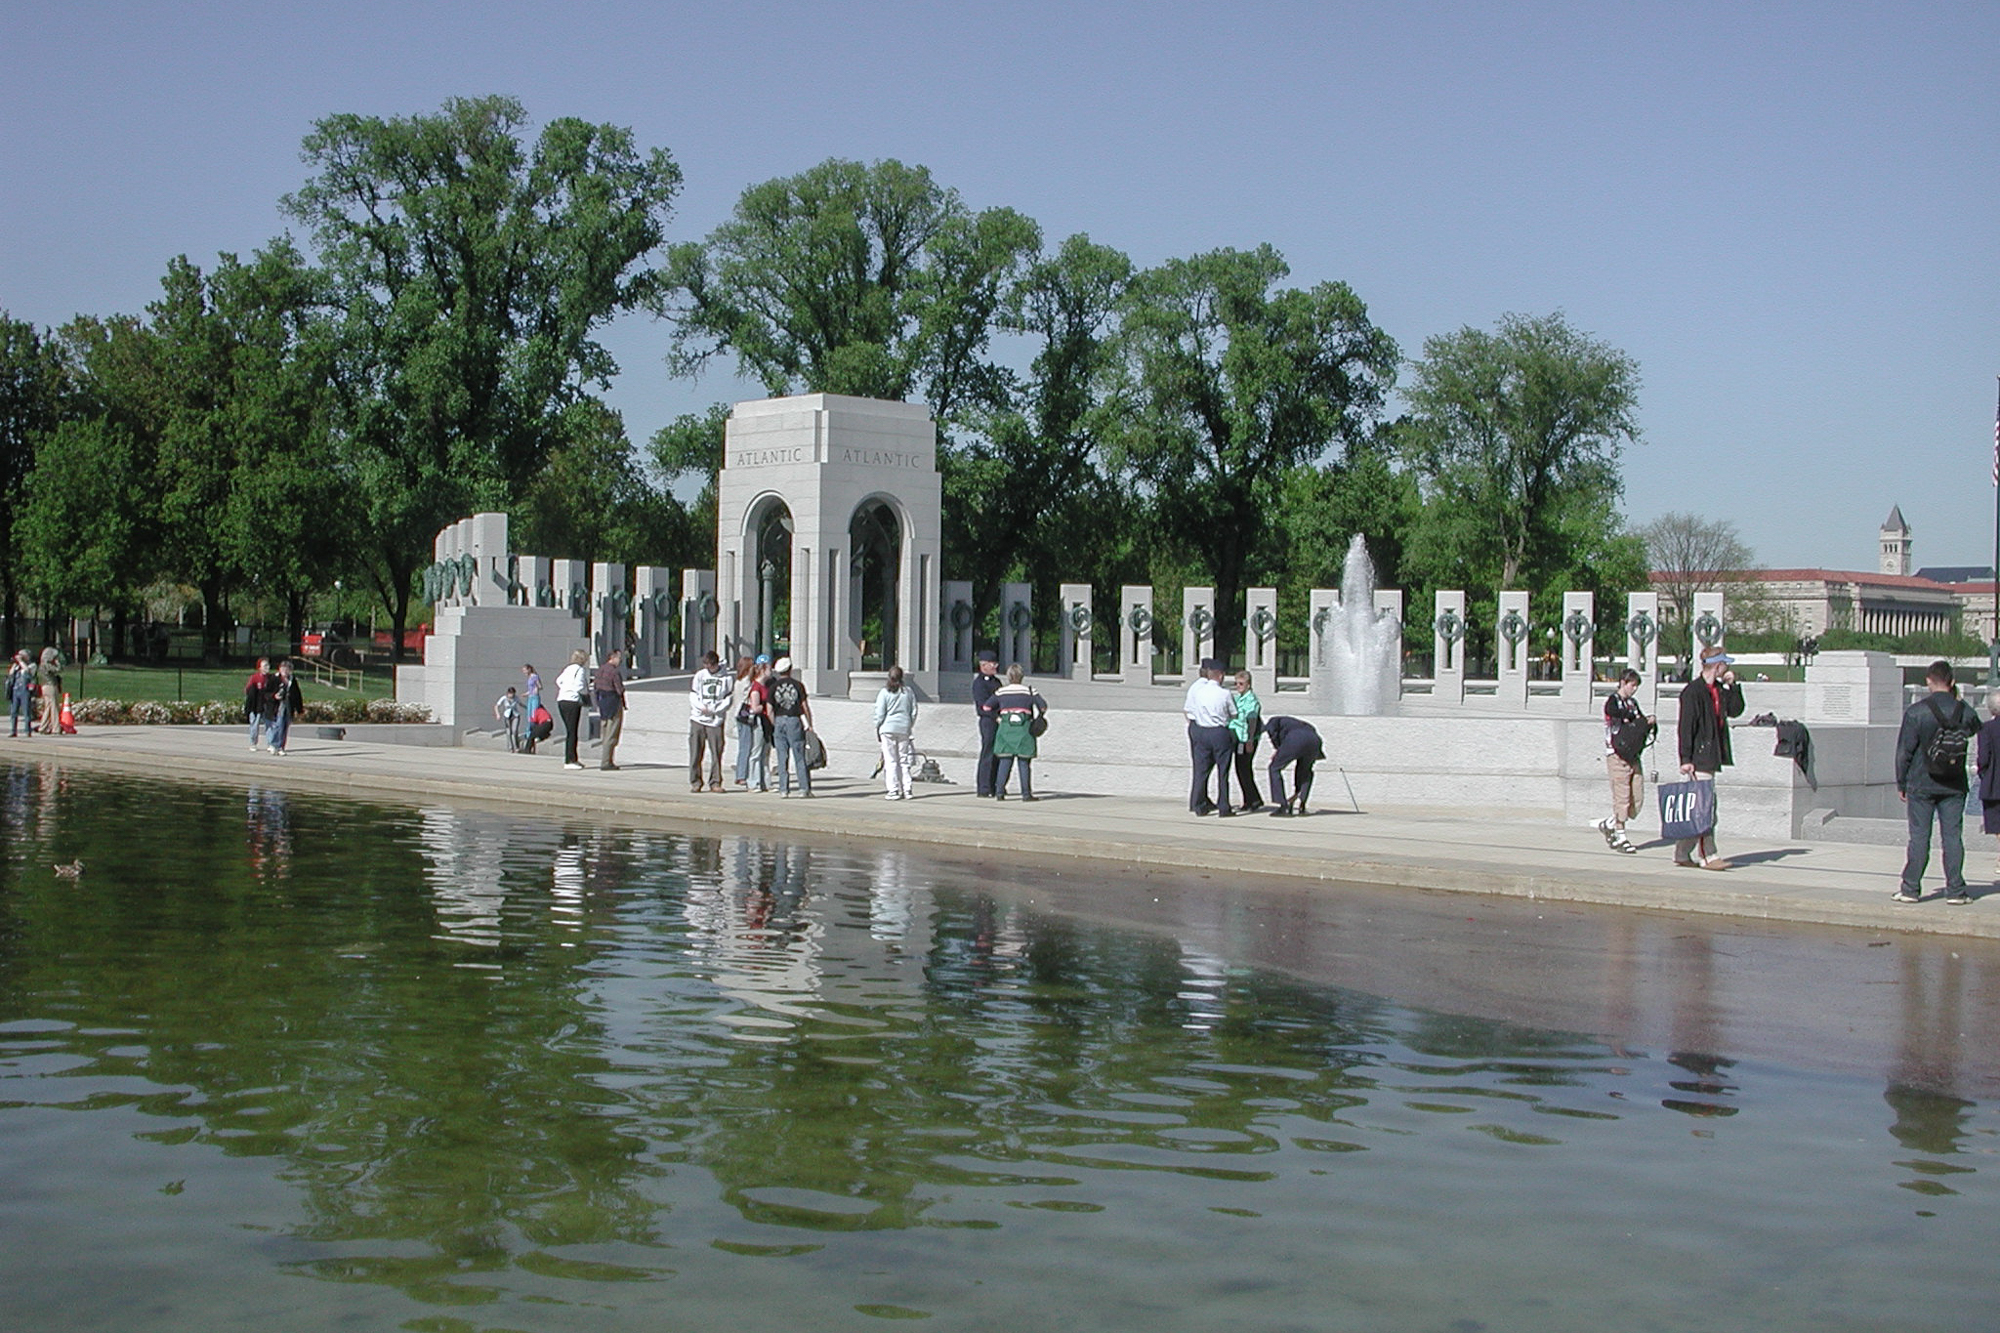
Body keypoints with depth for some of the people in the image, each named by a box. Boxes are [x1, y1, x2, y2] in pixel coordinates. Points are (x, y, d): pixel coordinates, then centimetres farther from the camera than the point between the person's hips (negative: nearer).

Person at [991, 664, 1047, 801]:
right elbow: (1043, 705, 0)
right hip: (1024, 728, -1)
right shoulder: (1028, 691, 3)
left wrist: (997, 718, 16)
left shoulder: (1000, 692, 8)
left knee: (1005, 761, 4)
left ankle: (999, 791, -2)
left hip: (1005, 728, 1)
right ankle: (1026, 793, 3)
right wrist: (1038, 720, 14)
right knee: (1024, 762, 4)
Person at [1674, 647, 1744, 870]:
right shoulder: (1693, 691, -13)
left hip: (1711, 757, 9)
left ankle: (1682, 854, 17)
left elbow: (1735, 710, 18)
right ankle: (1707, 856, -10)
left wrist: (1732, 686, 6)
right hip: (1698, 758, -9)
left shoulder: (1718, 690, 14)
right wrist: (1686, 759, -19)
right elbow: (1686, 726, -15)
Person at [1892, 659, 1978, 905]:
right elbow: (1977, 731, 20)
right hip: (1954, 786, 2)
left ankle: (1910, 888, 4)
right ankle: (1955, 890, 5)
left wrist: (1901, 783, 3)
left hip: (1921, 784, -2)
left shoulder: (1915, 712, -10)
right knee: (1953, 836, 5)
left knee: (1919, 837, 3)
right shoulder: (1964, 711, -2)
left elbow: (1904, 751, -7)